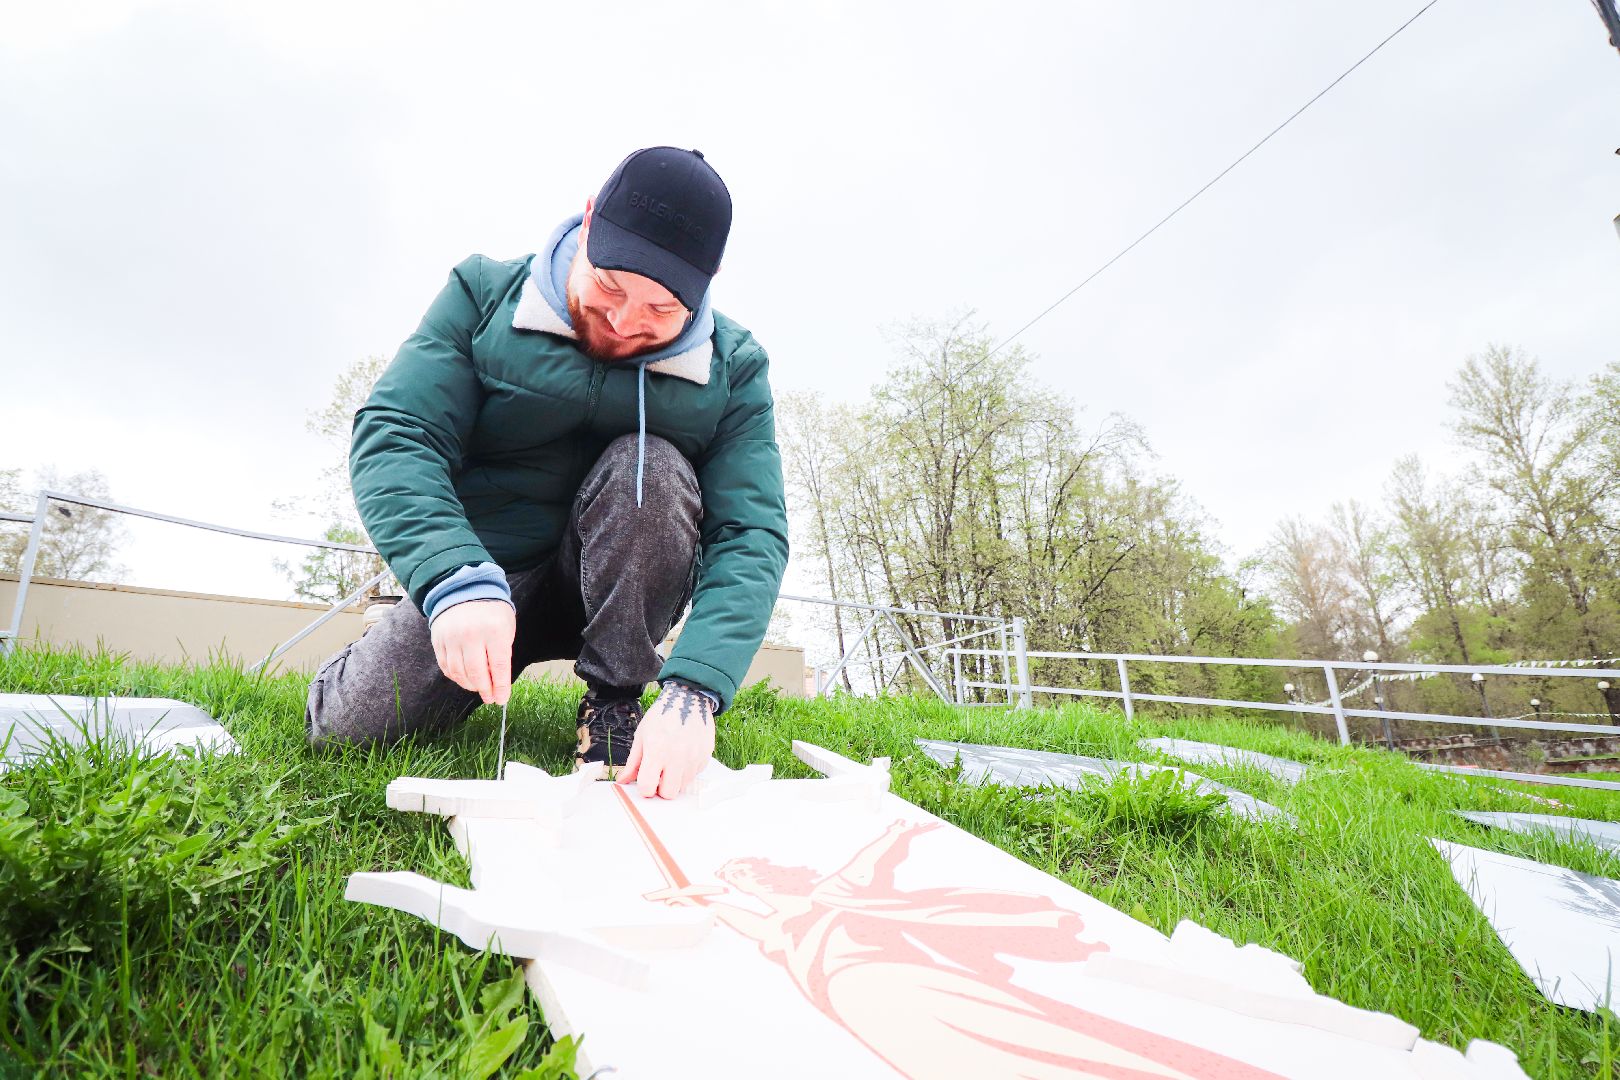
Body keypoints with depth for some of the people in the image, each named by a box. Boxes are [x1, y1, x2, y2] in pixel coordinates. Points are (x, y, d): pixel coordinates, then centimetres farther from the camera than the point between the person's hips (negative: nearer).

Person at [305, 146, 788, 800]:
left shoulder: (734, 370, -11)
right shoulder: (485, 293, -9)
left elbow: (751, 534, -21)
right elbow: (394, 435, -17)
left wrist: (694, 689, -37)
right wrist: (455, 579, -37)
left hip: (620, 592, 0)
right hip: (477, 576, 1)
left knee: (651, 465, -28)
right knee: (348, 724, -18)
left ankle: (613, 703, -16)